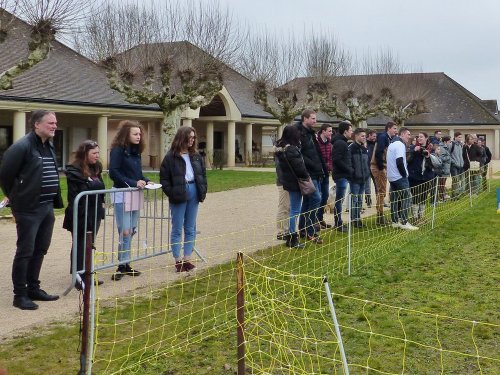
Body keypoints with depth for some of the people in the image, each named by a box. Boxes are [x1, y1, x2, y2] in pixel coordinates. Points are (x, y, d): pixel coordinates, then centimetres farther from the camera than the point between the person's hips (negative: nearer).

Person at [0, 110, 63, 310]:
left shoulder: (49, 146, 12)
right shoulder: (22, 147, -15)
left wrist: (55, 201, 14)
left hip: (47, 208, 8)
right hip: (28, 209, -8)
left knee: (40, 250, 15)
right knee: (25, 252, -1)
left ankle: (33, 288, 27)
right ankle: (20, 295, 8)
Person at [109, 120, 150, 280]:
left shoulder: (136, 150, 12)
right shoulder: (118, 150, -10)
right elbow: (113, 173, -18)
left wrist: (145, 181, -2)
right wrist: (133, 183, -22)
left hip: (135, 194, 8)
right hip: (122, 195, -8)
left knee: (131, 231, 10)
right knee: (125, 231, -7)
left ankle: (125, 264, 19)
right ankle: (122, 265, 3)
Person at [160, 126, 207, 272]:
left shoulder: (196, 156, 8)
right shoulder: (171, 157, -8)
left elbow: (203, 174, 14)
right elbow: (164, 178, -8)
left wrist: (203, 191, 3)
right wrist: (172, 194, -14)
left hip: (193, 192, 5)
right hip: (178, 195, -5)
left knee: (190, 228, 10)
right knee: (177, 229, 3)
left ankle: (187, 258, 18)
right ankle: (178, 260, 9)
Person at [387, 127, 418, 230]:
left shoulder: (392, 144, 17)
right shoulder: (400, 144, -14)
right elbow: (400, 162, -23)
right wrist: (404, 174, -13)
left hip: (392, 176, 10)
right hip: (400, 177, -10)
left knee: (395, 200, 11)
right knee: (406, 198, -6)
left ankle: (395, 221, 13)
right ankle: (404, 222, -8)